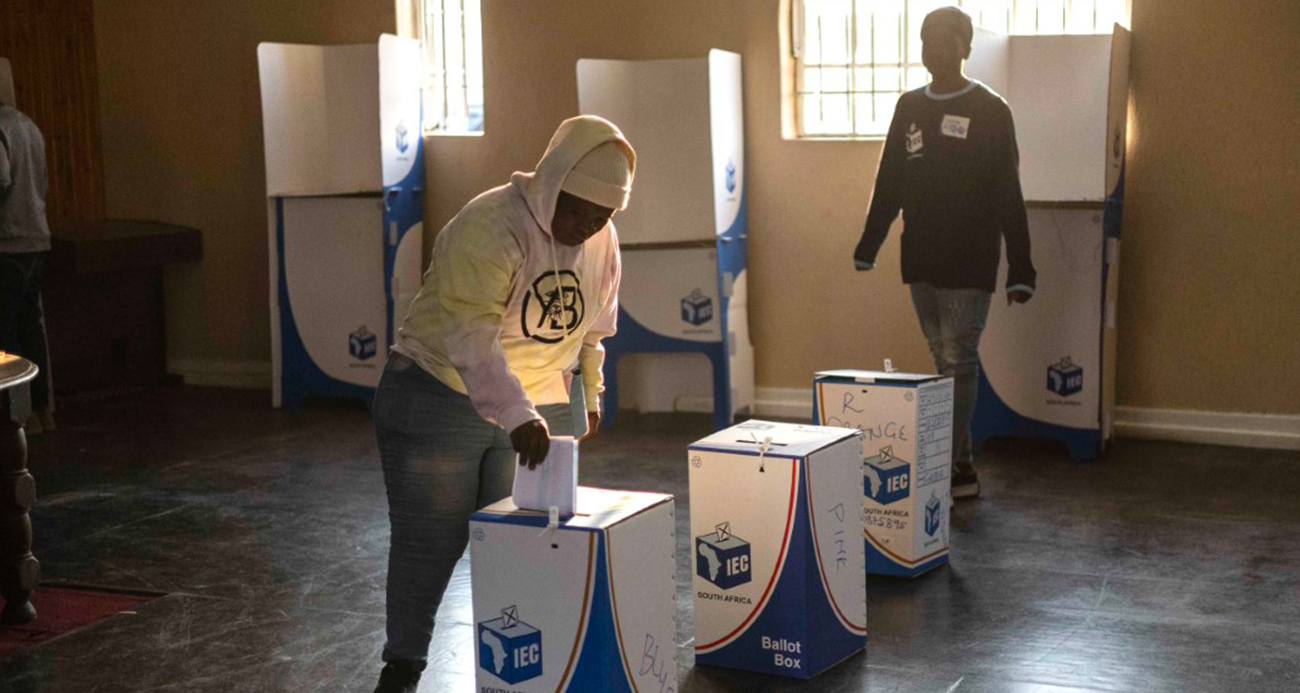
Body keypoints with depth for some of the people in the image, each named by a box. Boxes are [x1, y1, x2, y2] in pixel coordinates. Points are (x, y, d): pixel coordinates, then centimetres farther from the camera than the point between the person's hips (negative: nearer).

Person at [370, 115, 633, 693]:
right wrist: (515, 415, -42)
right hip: (442, 399, -5)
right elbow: (470, 334, -34)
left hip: (540, 408, 5)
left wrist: (590, 393, 18)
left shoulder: (601, 241, 0)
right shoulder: (490, 227, -24)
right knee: (429, 539, 3)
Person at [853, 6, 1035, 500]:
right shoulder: (910, 107, 11)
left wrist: (1020, 269, -12)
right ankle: (962, 468, 16)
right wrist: (868, 246, 9)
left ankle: (950, 468, -4)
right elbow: (889, 183, 15)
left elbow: (1008, 195, -8)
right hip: (921, 259, 5)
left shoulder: (990, 110, -4)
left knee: (958, 361, -6)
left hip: (970, 261, -5)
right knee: (946, 361, 9)